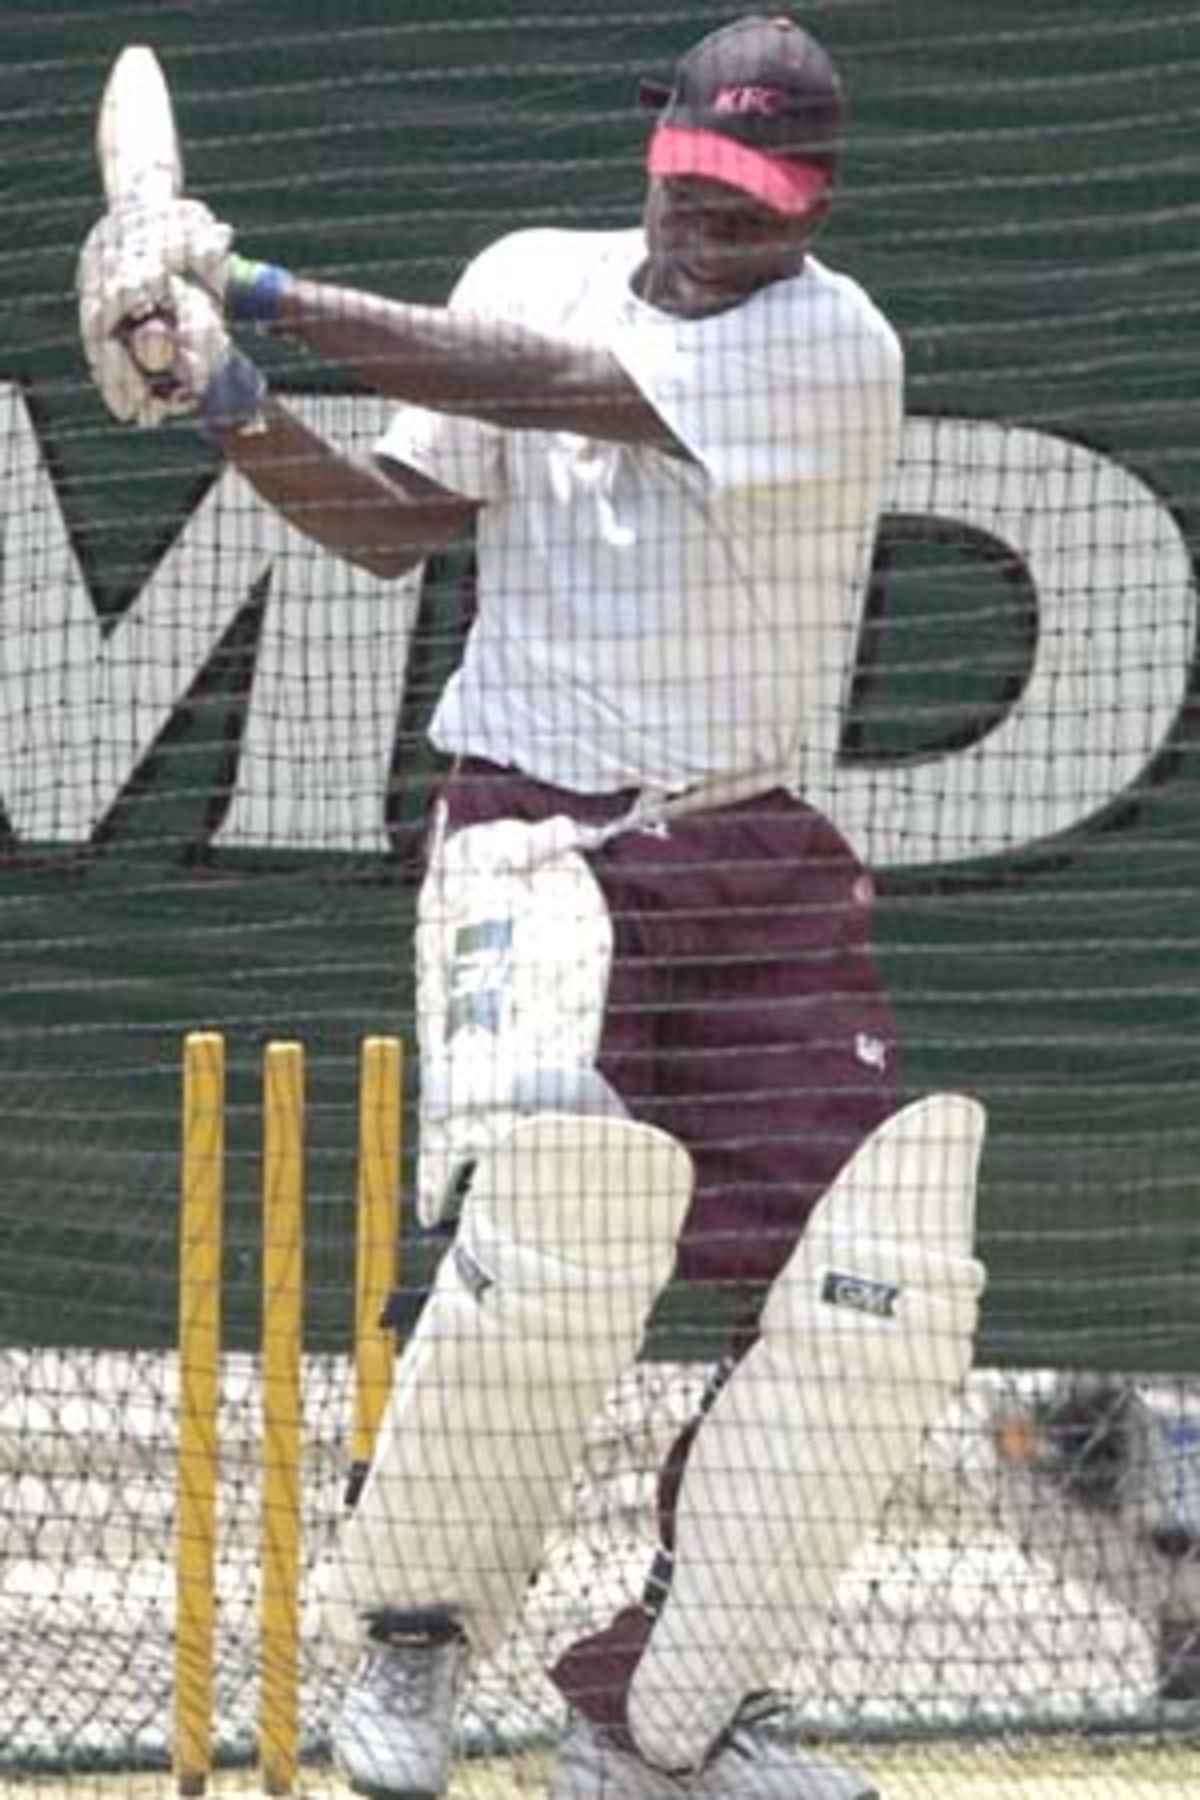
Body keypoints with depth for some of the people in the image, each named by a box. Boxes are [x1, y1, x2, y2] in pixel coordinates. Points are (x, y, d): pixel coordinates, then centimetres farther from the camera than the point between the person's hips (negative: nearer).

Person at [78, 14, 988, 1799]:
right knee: (556, 1220, -25)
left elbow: (549, 390, -20)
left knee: (879, 1295, -8)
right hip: (537, 835, 0)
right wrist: (244, 413, -14)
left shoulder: (838, 348, -10)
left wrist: (271, 293, -20)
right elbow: (401, 523, 4)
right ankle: (413, 1635, -4)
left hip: (762, 865, 0)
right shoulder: (535, 272, 5)